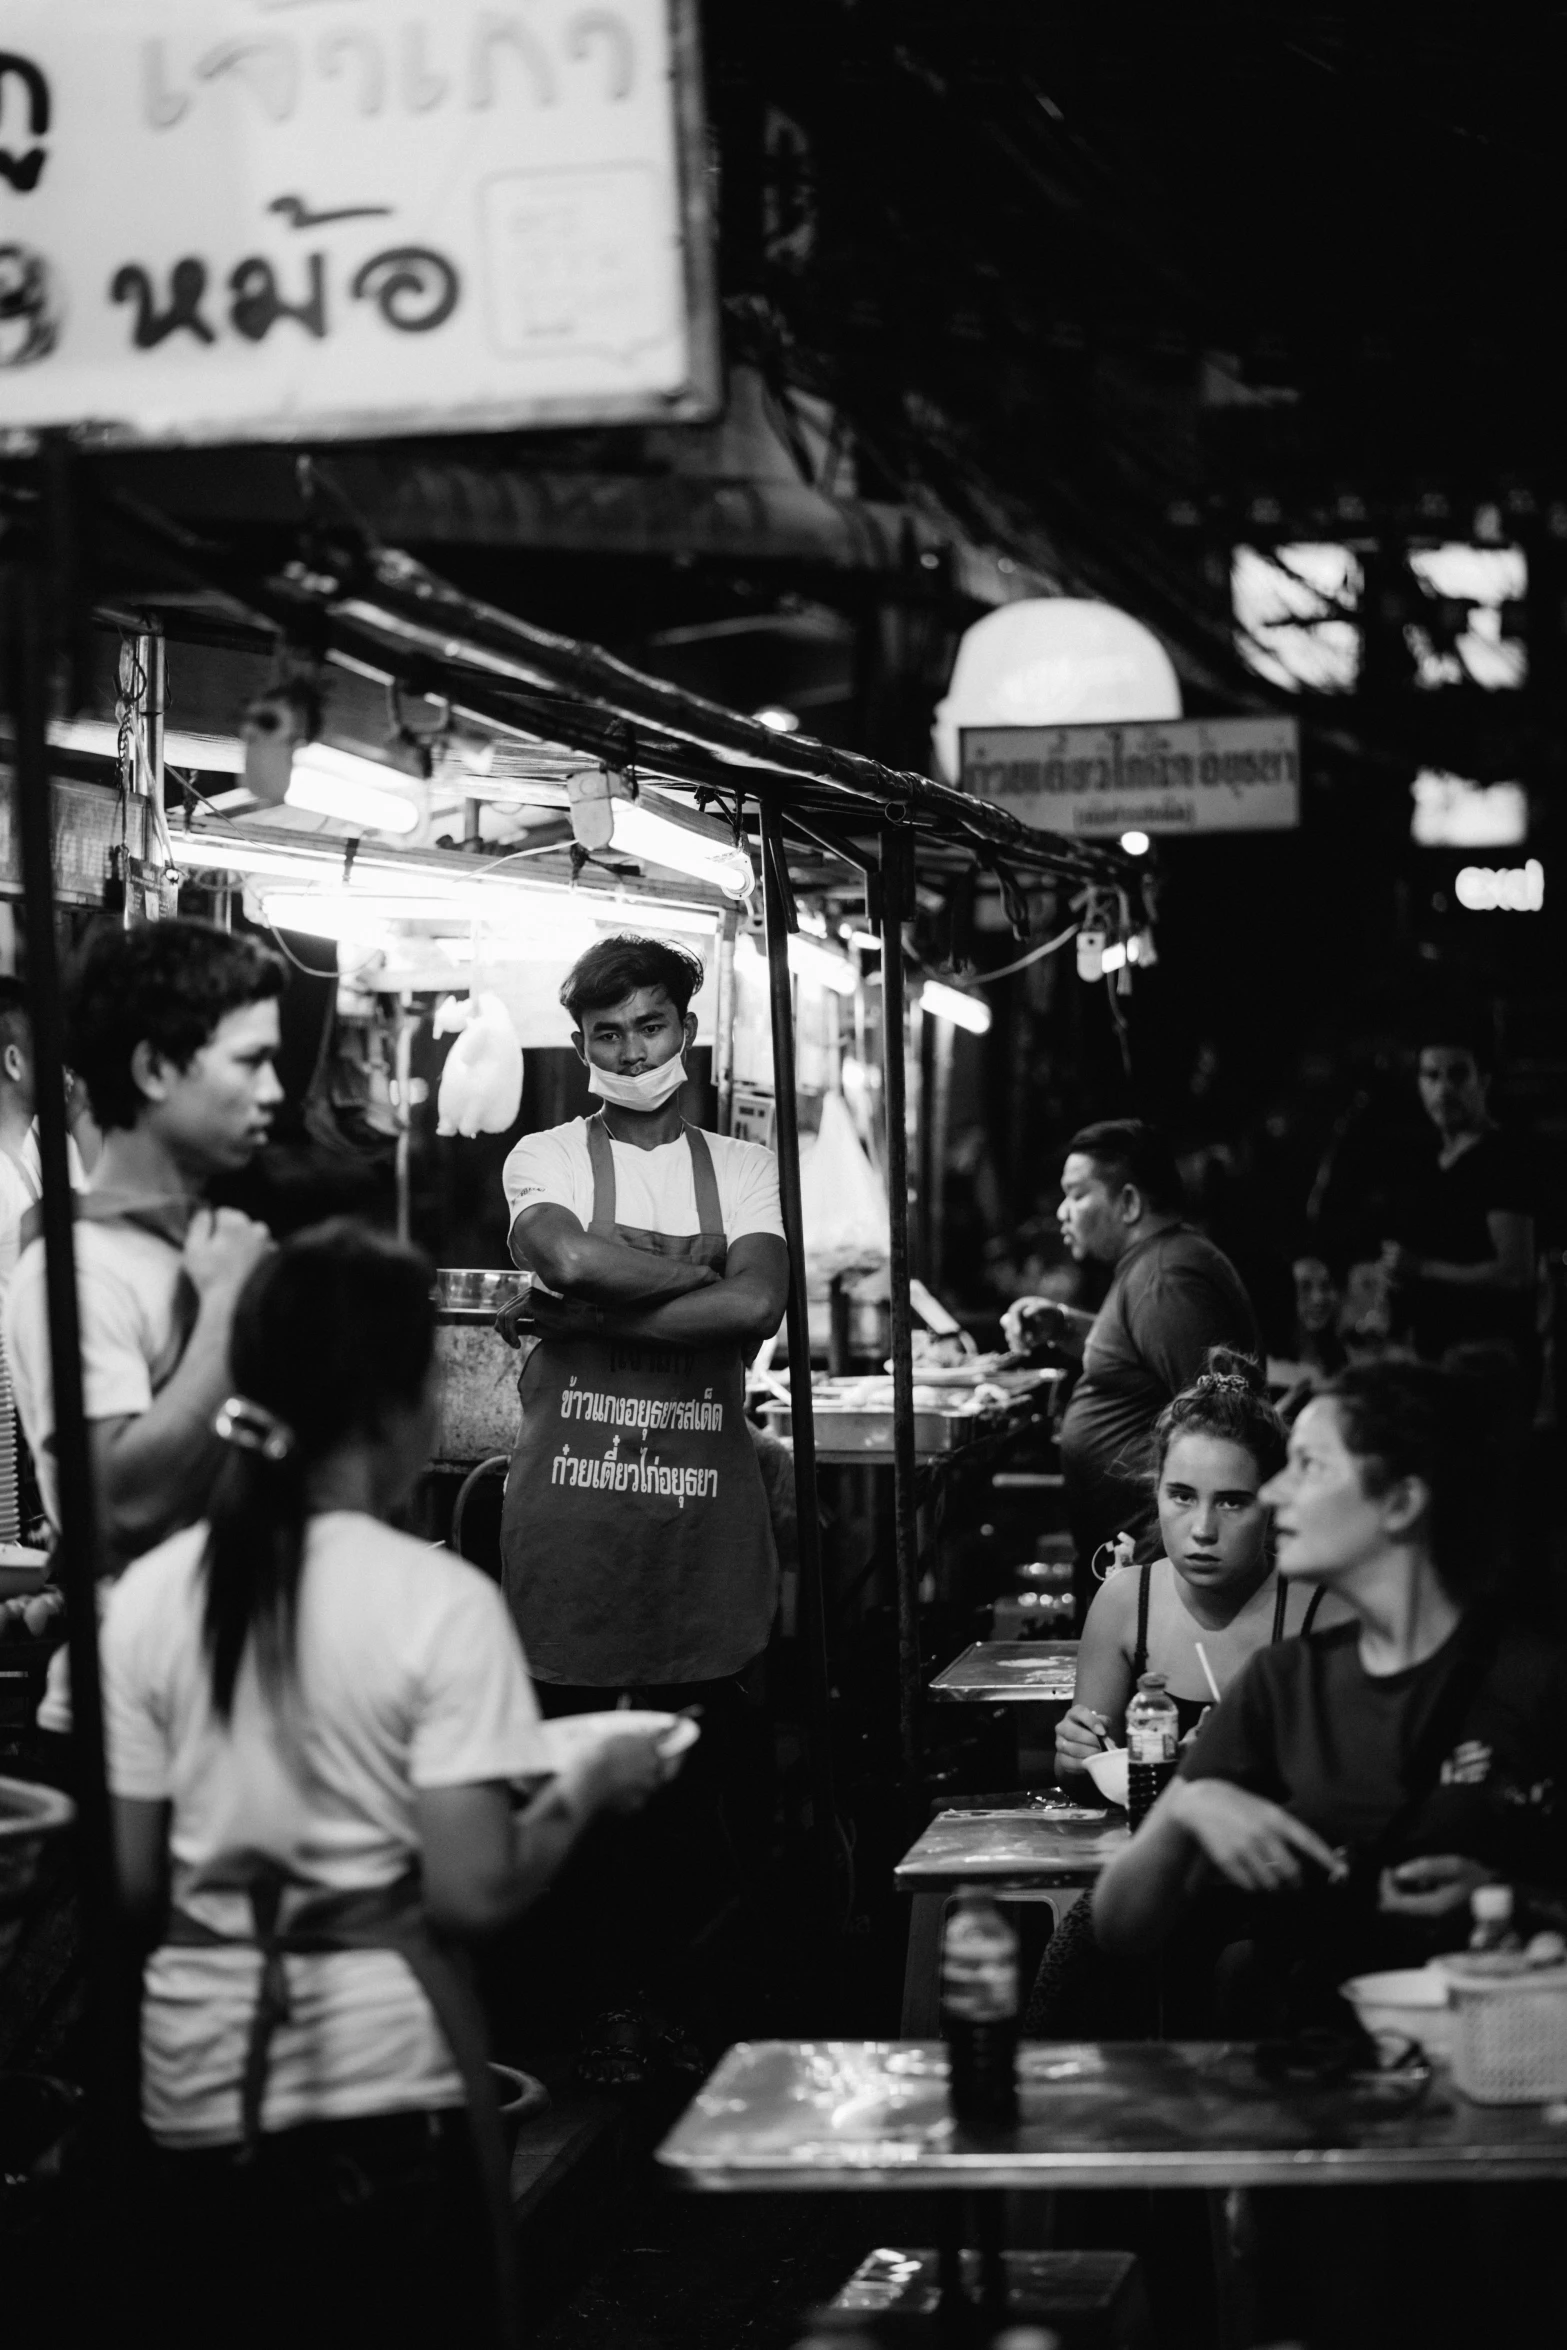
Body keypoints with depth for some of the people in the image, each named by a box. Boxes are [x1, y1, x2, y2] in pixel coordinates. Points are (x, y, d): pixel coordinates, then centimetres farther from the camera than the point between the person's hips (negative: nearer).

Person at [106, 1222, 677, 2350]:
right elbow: (472, 1894, -16)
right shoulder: (440, 1602, -13)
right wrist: (588, 1786, 0)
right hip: (384, 2083, -3)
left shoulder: (150, 1595, -2)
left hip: (200, 2080, 4)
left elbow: (131, 1885, 0)